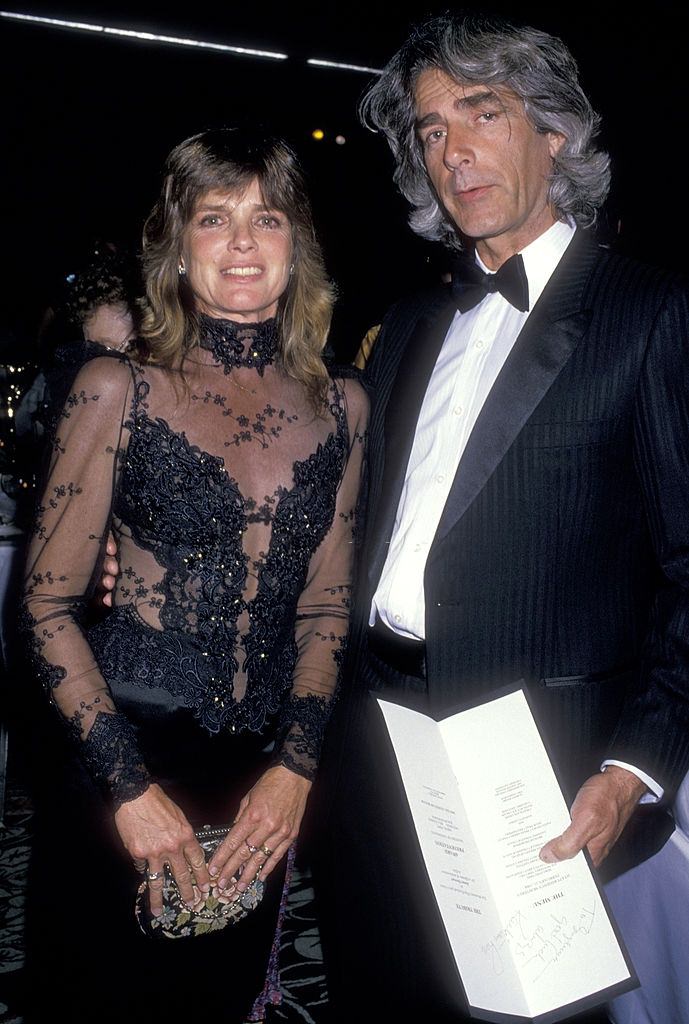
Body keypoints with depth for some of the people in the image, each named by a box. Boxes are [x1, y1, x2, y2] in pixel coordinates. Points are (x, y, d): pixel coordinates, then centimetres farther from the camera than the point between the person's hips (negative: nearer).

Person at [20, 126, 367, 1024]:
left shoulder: (340, 405, 1)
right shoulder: (118, 390, -8)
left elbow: (325, 604, 5)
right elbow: (49, 603, -8)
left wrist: (294, 767, -3)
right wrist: (130, 787, -11)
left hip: (264, 785, 3)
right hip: (121, 764, -3)